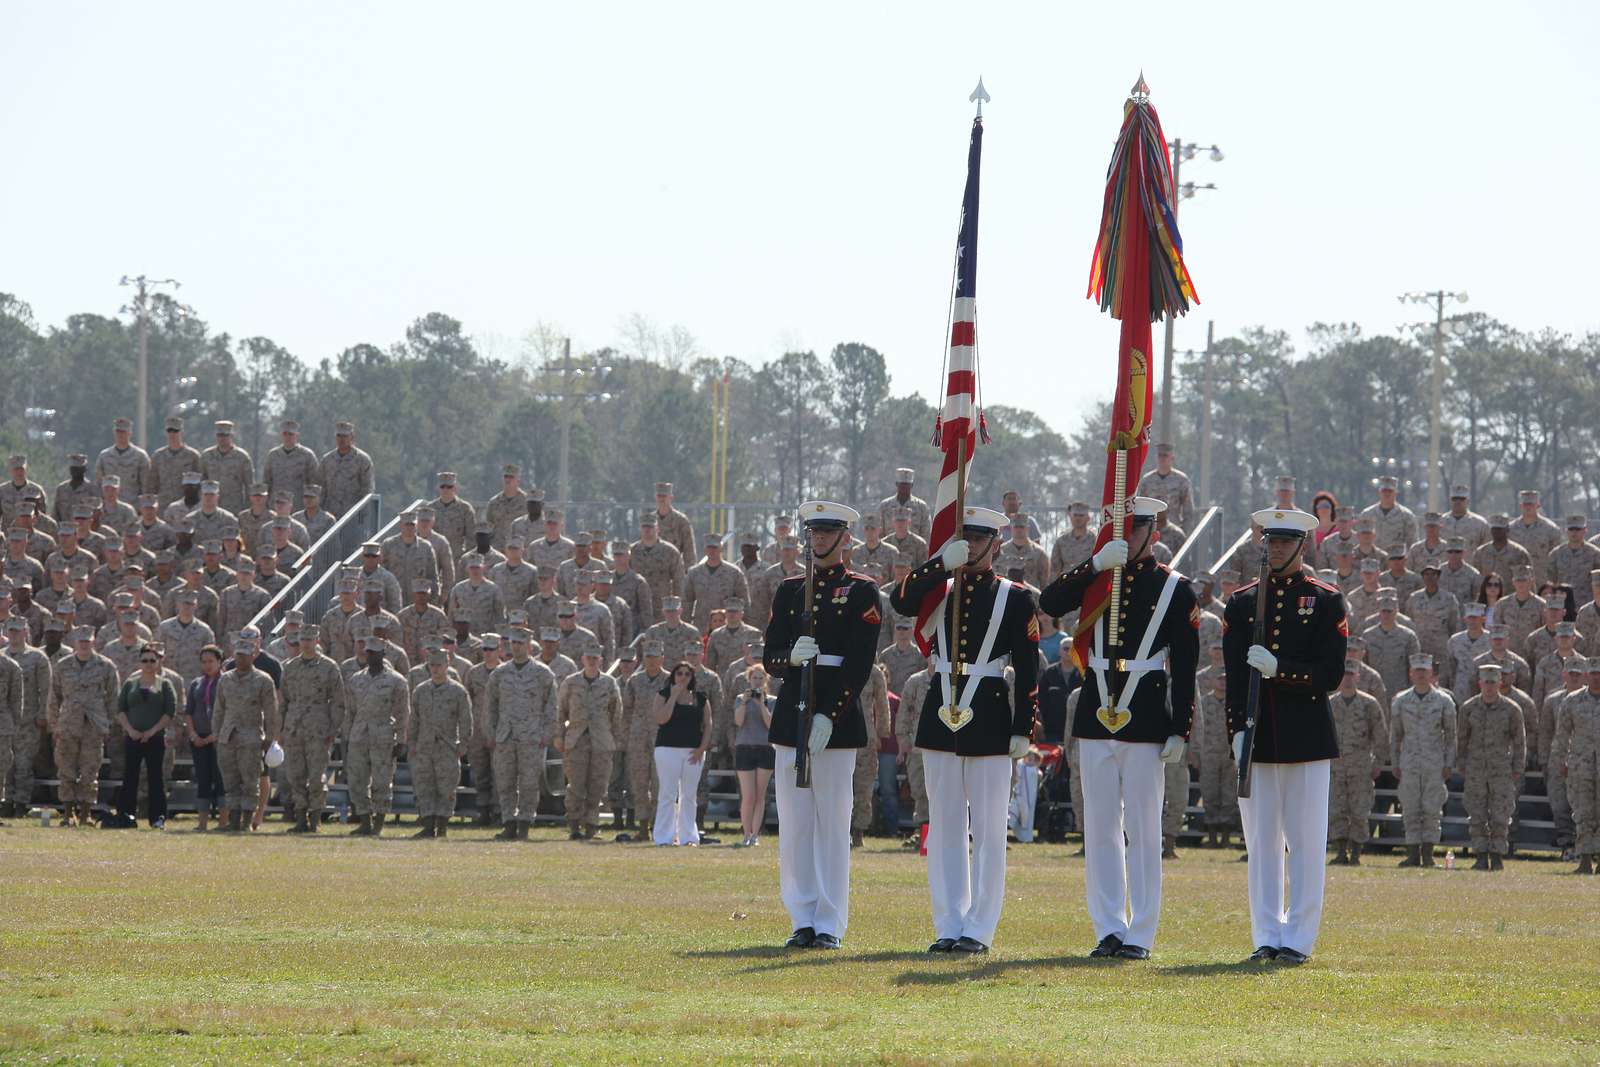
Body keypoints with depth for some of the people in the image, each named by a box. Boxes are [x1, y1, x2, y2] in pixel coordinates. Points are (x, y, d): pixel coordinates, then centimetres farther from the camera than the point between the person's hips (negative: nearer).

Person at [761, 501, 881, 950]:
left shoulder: (862, 592, 1)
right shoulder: (789, 590, 14)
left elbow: (859, 663, -7)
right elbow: (769, 658, 9)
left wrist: (828, 716, -16)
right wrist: (791, 657, -15)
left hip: (838, 716, -4)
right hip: (791, 711, 4)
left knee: (833, 821, -3)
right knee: (794, 823, 3)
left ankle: (830, 925, 0)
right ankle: (803, 921, 9)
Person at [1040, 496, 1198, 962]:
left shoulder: (1175, 589, 1)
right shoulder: (1097, 578, 10)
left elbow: (1185, 666, -1)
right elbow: (1050, 603, -8)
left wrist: (1180, 730, -6)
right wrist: (1096, 564, -16)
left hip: (1146, 720, -3)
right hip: (1096, 714, 3)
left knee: (1142, 828, -1)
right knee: (1100, 828, 5)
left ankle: (1140, 934, 3)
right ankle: (1108, 930, 11)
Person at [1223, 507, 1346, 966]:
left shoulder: (1325, 601, 3)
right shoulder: (1242, 603, 10)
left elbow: (1330, 674, -4)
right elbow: (1234, 674, 6)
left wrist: (1280, 670, -18)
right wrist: (1238, 730, -6)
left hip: (1307, 735, -2)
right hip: (1257, 737, 2)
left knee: (1306, 842, -2)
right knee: (1261, 841, 4)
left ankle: (1299, 939, 3)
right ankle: (1268, 937, 9)